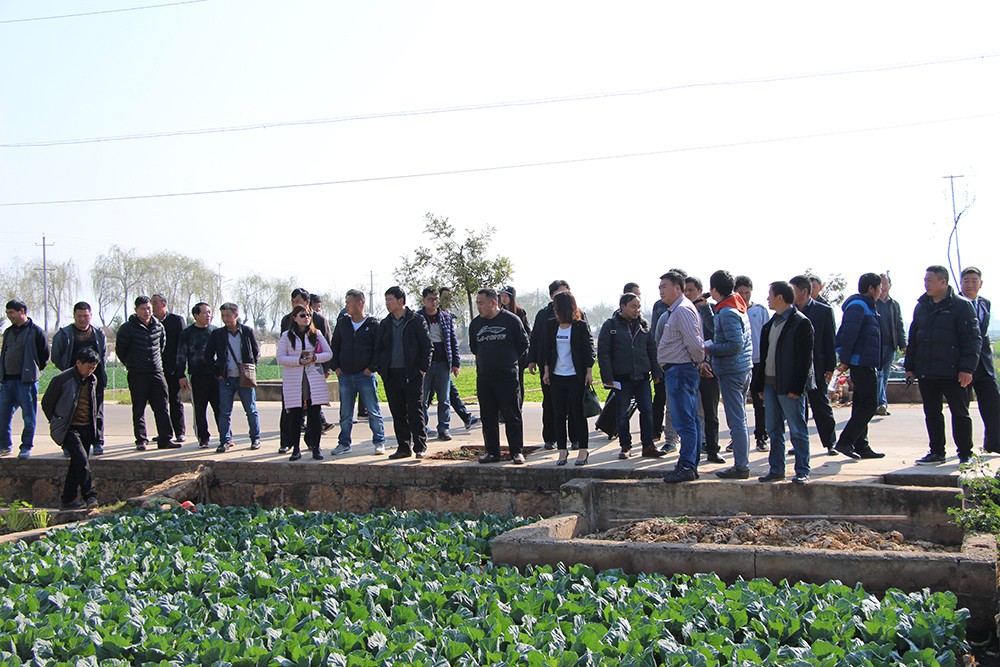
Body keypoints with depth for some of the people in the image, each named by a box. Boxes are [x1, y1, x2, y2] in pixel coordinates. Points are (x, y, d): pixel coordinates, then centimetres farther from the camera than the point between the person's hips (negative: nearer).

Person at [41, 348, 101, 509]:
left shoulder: (92, 380, 9)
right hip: (68, 429, -6)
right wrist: (57, 423, 7)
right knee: (81, 459, -22)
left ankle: (68, 500, 14)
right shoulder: (62, 380, -10)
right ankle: (90, 496, -23)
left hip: (86, 429, 6)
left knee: (77, 464, 7)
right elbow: (46, 402, 0)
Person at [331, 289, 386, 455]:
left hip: (365, 375, -4)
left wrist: (372, 368, -10)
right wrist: (335, 367, 5)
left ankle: (379, 442, 9)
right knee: (345, 413, 9)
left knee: (373, 411, 0)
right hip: (345, 376, 4)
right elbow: (334, 346, 15)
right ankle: (344, 443, 18)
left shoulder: (373, 324, -4)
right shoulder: (342, 322, 9)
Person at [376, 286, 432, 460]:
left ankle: (420, 447, 3)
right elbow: (378, 348, 18)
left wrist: (423, 369, -8)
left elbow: (427, 346, -2)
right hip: (391, 375, 5)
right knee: (398, 414, 8)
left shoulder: (416, 320, -1)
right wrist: (382, 369, 6)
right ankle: (403, 447, 15)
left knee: (415, 412, -3)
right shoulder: (385, 324, 13)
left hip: (412, 374, -5)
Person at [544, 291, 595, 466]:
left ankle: (583, 450, 7)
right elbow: (548, 350, 14)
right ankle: (562, 450, 12)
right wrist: (547, 371, 9)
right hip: (557, 377, 5)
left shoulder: (580, 326, -4)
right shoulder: (554, 327, 10)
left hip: (576, 377, -5)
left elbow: (589, 349, -4)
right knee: (559, 415, 5)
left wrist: (589, 372, -7)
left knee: (578, 414, -1)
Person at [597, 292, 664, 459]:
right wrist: (607, 377, -11)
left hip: (642, 376, 3)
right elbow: (603, 352, -6)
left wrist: (657, 372, 7)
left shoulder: (644, 325, 10)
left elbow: (652, 350, 13)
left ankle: (648, 446, 9)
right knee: (622, 413, 4)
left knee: (647, 411, 2)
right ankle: (625, 447, 14)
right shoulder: (610, 325, -3)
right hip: (622, 378, -3)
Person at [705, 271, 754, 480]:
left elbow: (735, 344, -24)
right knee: (740, 419, 15)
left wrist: (710, 349, -13)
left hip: (730, 372, -10)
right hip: (743, 369, 10)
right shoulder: (738, 308, 14)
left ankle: (741, 467, -3)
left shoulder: (726, 312, -16)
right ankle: (742, 463, 21)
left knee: (736, 421, -6)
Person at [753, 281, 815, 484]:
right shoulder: (771, 323, 15)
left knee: (797, 430, 0)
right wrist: (760, 384, 12)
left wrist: (796, 387, -18)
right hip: (770, 382, 8)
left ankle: (802, 471, 8)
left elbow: (804, 358, -13)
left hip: (789, 385, -8)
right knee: (774, 430, 12)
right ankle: (776, 469, 19)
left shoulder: (801, 323, -10)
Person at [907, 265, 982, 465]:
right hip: (925, 373, 6)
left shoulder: (962, 305, -5)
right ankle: (937, 452, 20)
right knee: (932, 414, 10)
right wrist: (909, 366, 13)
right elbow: (913, 339, 18)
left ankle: (965, 454, 10)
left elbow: (973, 339, -8)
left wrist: (967, 368, -15)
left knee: (960, 413, 2)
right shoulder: (921, 306, 13)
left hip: (952, 372, -6)